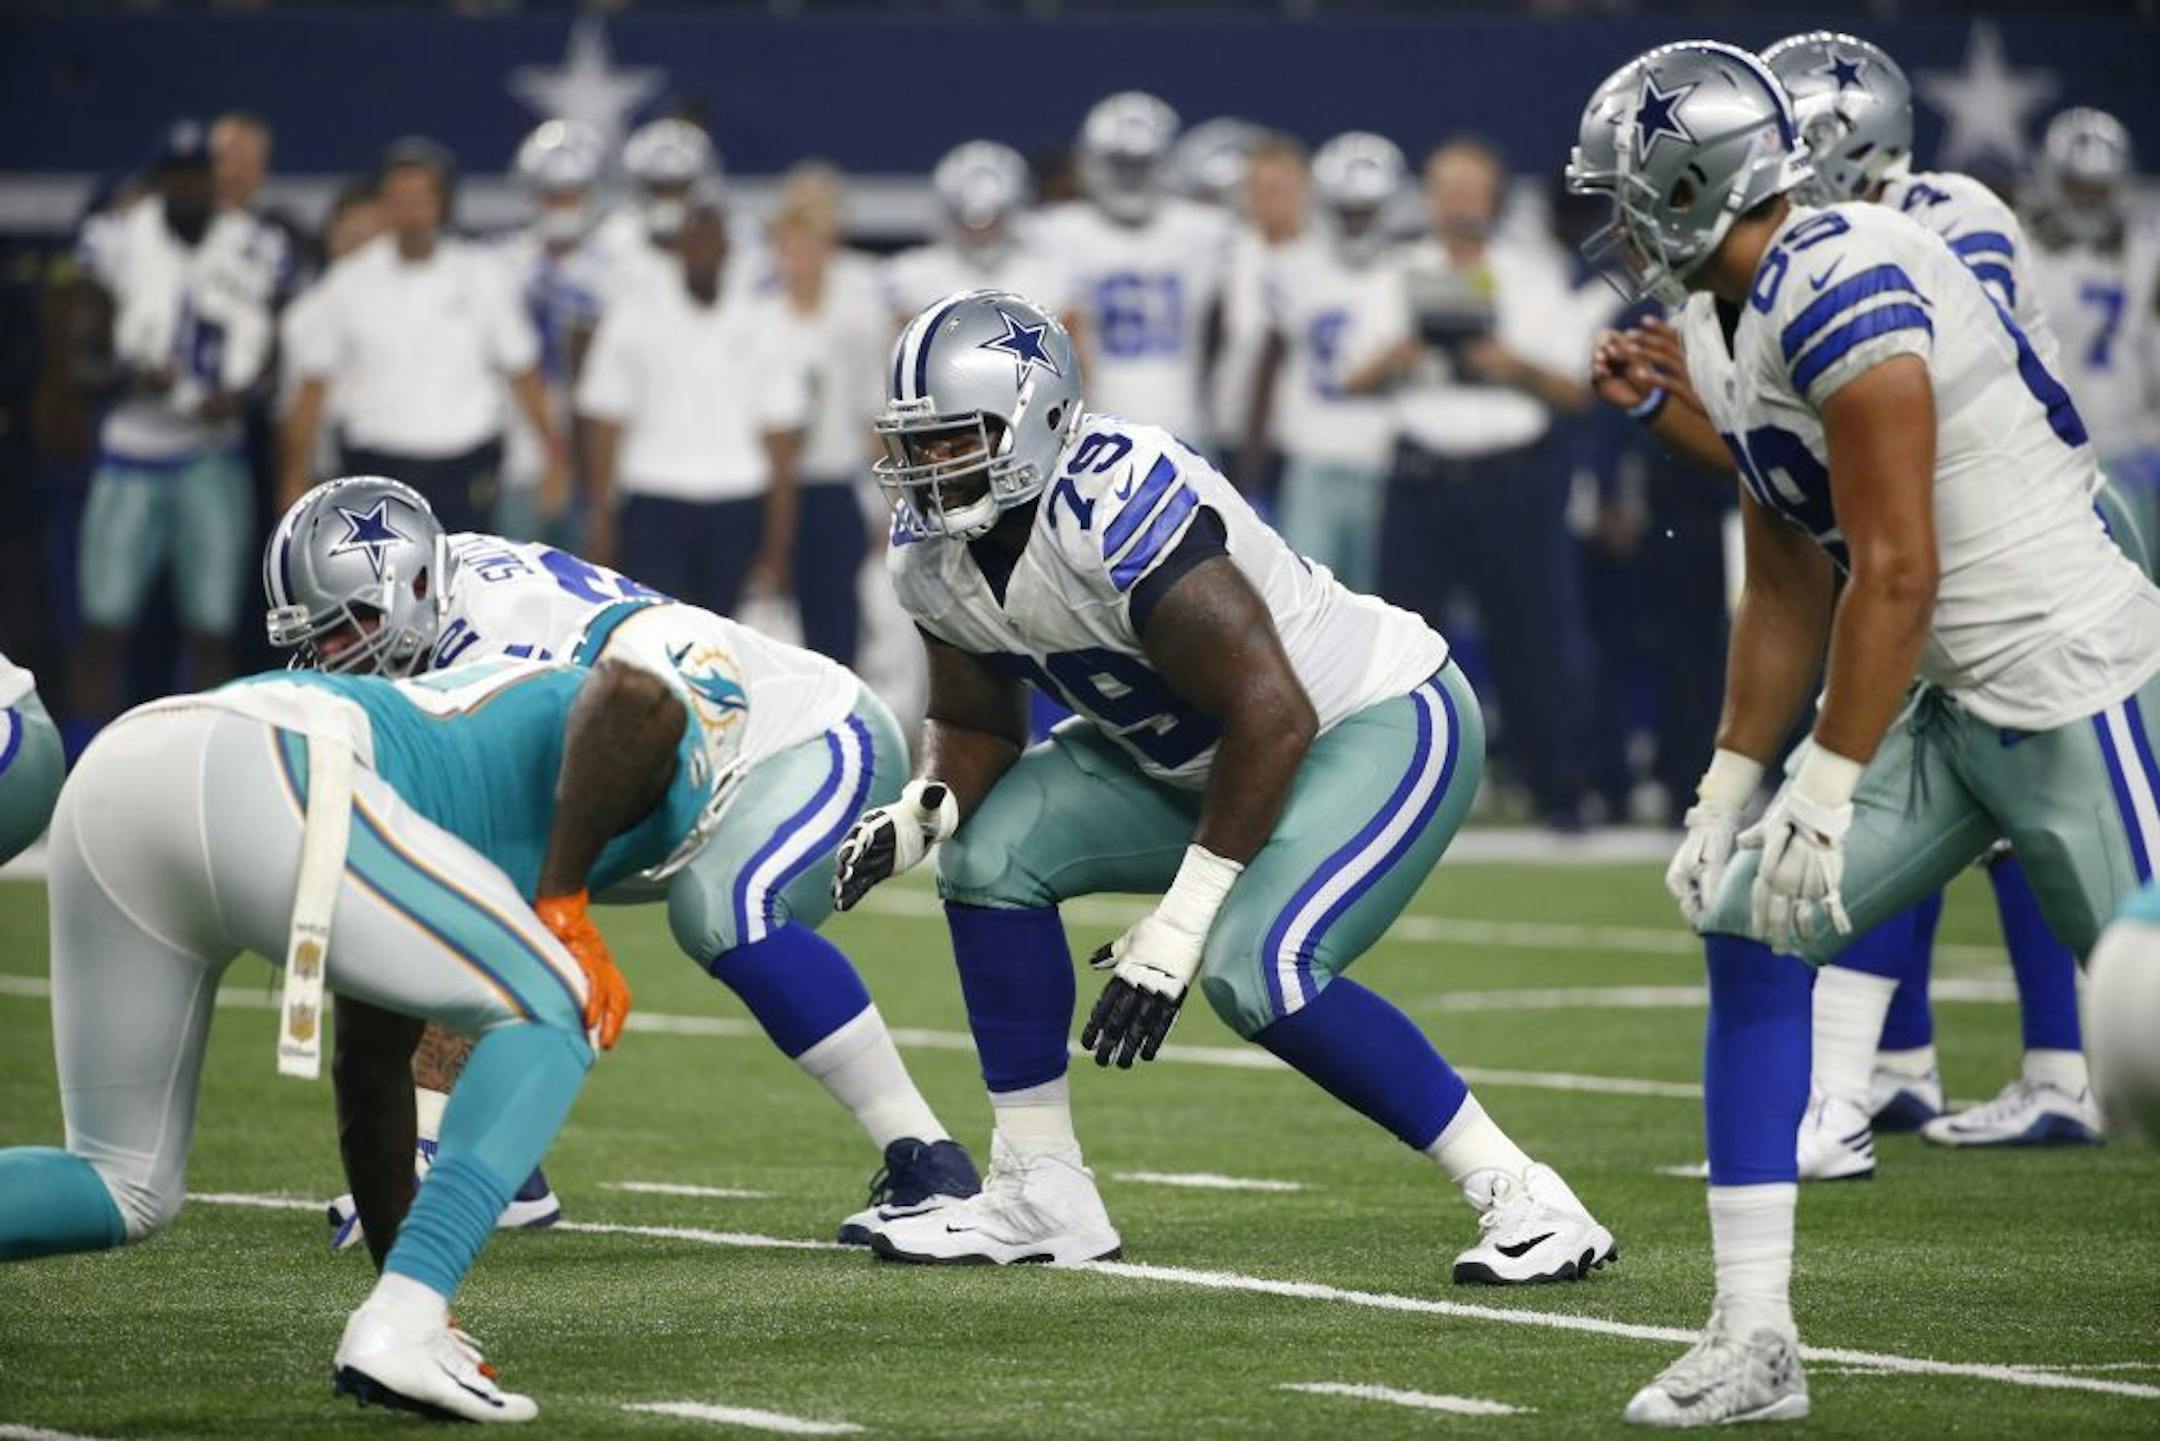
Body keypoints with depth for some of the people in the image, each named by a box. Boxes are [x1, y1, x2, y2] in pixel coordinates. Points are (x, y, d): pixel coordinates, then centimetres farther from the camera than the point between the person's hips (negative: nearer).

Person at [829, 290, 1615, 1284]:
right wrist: (921, 811, -14)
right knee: (992, 854, -2)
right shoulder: (933, 551, -6)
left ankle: (1522, 1199, -17)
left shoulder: (1119, 508, -33)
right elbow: (977, 725, 10)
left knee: (1257, 970, -28)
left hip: (1383, 720, -9)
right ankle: (1041, 1193, 6)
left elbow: (1274, 718, -33)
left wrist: (1179, 922, -30)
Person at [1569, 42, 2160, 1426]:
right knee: (1749, 932, 6)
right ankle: (1755, 1340, 7)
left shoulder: (1840, 289, -21)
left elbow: (1895, 573, -23)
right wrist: (1729, 788, 14)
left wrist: (1826, 795, -18)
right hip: (1956, 699, 10)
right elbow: (1790, 593, 15)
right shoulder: (1731, 329, 10)